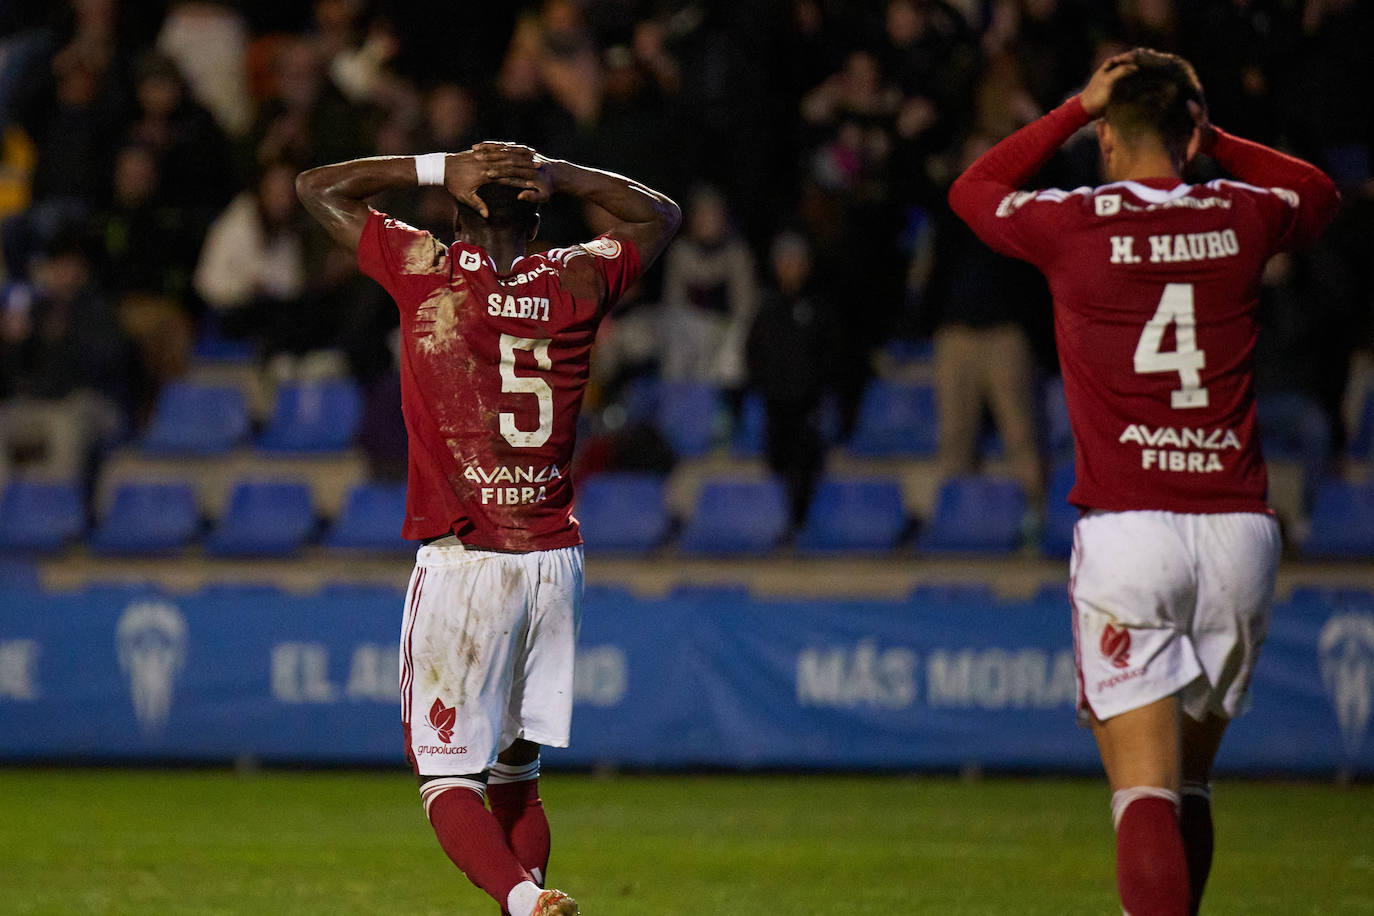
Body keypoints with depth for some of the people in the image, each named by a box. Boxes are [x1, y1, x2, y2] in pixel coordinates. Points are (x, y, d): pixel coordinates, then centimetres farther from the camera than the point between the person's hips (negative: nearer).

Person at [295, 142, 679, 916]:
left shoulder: (425, 272, -3)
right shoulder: (578, 283, 5)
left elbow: (317, 188, 10)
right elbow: (660, 213, 25)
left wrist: (439, 168, 3)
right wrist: (556, 174, 12)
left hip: (461, 562, -4)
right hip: (557, 563, 4)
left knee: (449, 779, -5)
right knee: (517, 778, 14)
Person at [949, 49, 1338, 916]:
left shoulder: (1072, 223, 0)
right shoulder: (1241, 218, 7)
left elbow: (971, 190, 22)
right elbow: (1320, 193, 32)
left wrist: (1075, 109, 20)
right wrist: (1212, 141, 26)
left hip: (1127, 528, -3)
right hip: (1239, 527, 3)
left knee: (1147, 794, -10)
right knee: (1189, 783, 18)